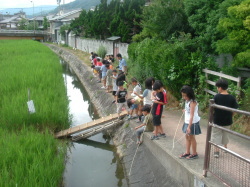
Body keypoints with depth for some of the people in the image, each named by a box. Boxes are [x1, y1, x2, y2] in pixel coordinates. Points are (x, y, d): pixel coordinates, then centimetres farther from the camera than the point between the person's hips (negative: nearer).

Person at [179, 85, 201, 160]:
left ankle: (194, 154, 20)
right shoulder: (187, 101, 2)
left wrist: (189, 126, -33)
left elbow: (192, 115, -29)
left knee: (191, 137, 4)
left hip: (193, 123, -8)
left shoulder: (192, 102, -23)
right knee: (187, 137, 15)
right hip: (187, 122, 8)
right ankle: (187, 152, 26)